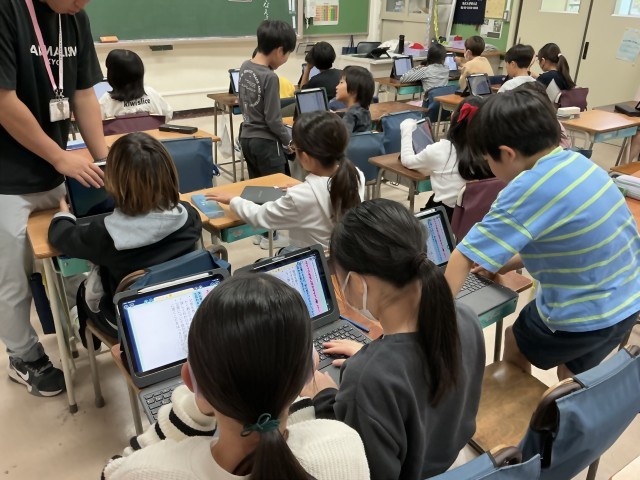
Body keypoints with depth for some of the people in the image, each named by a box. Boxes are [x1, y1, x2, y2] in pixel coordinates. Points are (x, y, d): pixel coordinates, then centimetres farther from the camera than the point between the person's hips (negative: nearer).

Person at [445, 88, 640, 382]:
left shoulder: (529, 189, -28)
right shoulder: (574, 161, -4)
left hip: (584, 316, -6)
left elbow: (464, 257, -26)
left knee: (515, 345, 23)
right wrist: (507, 263, 12)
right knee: (572, 375, 29)